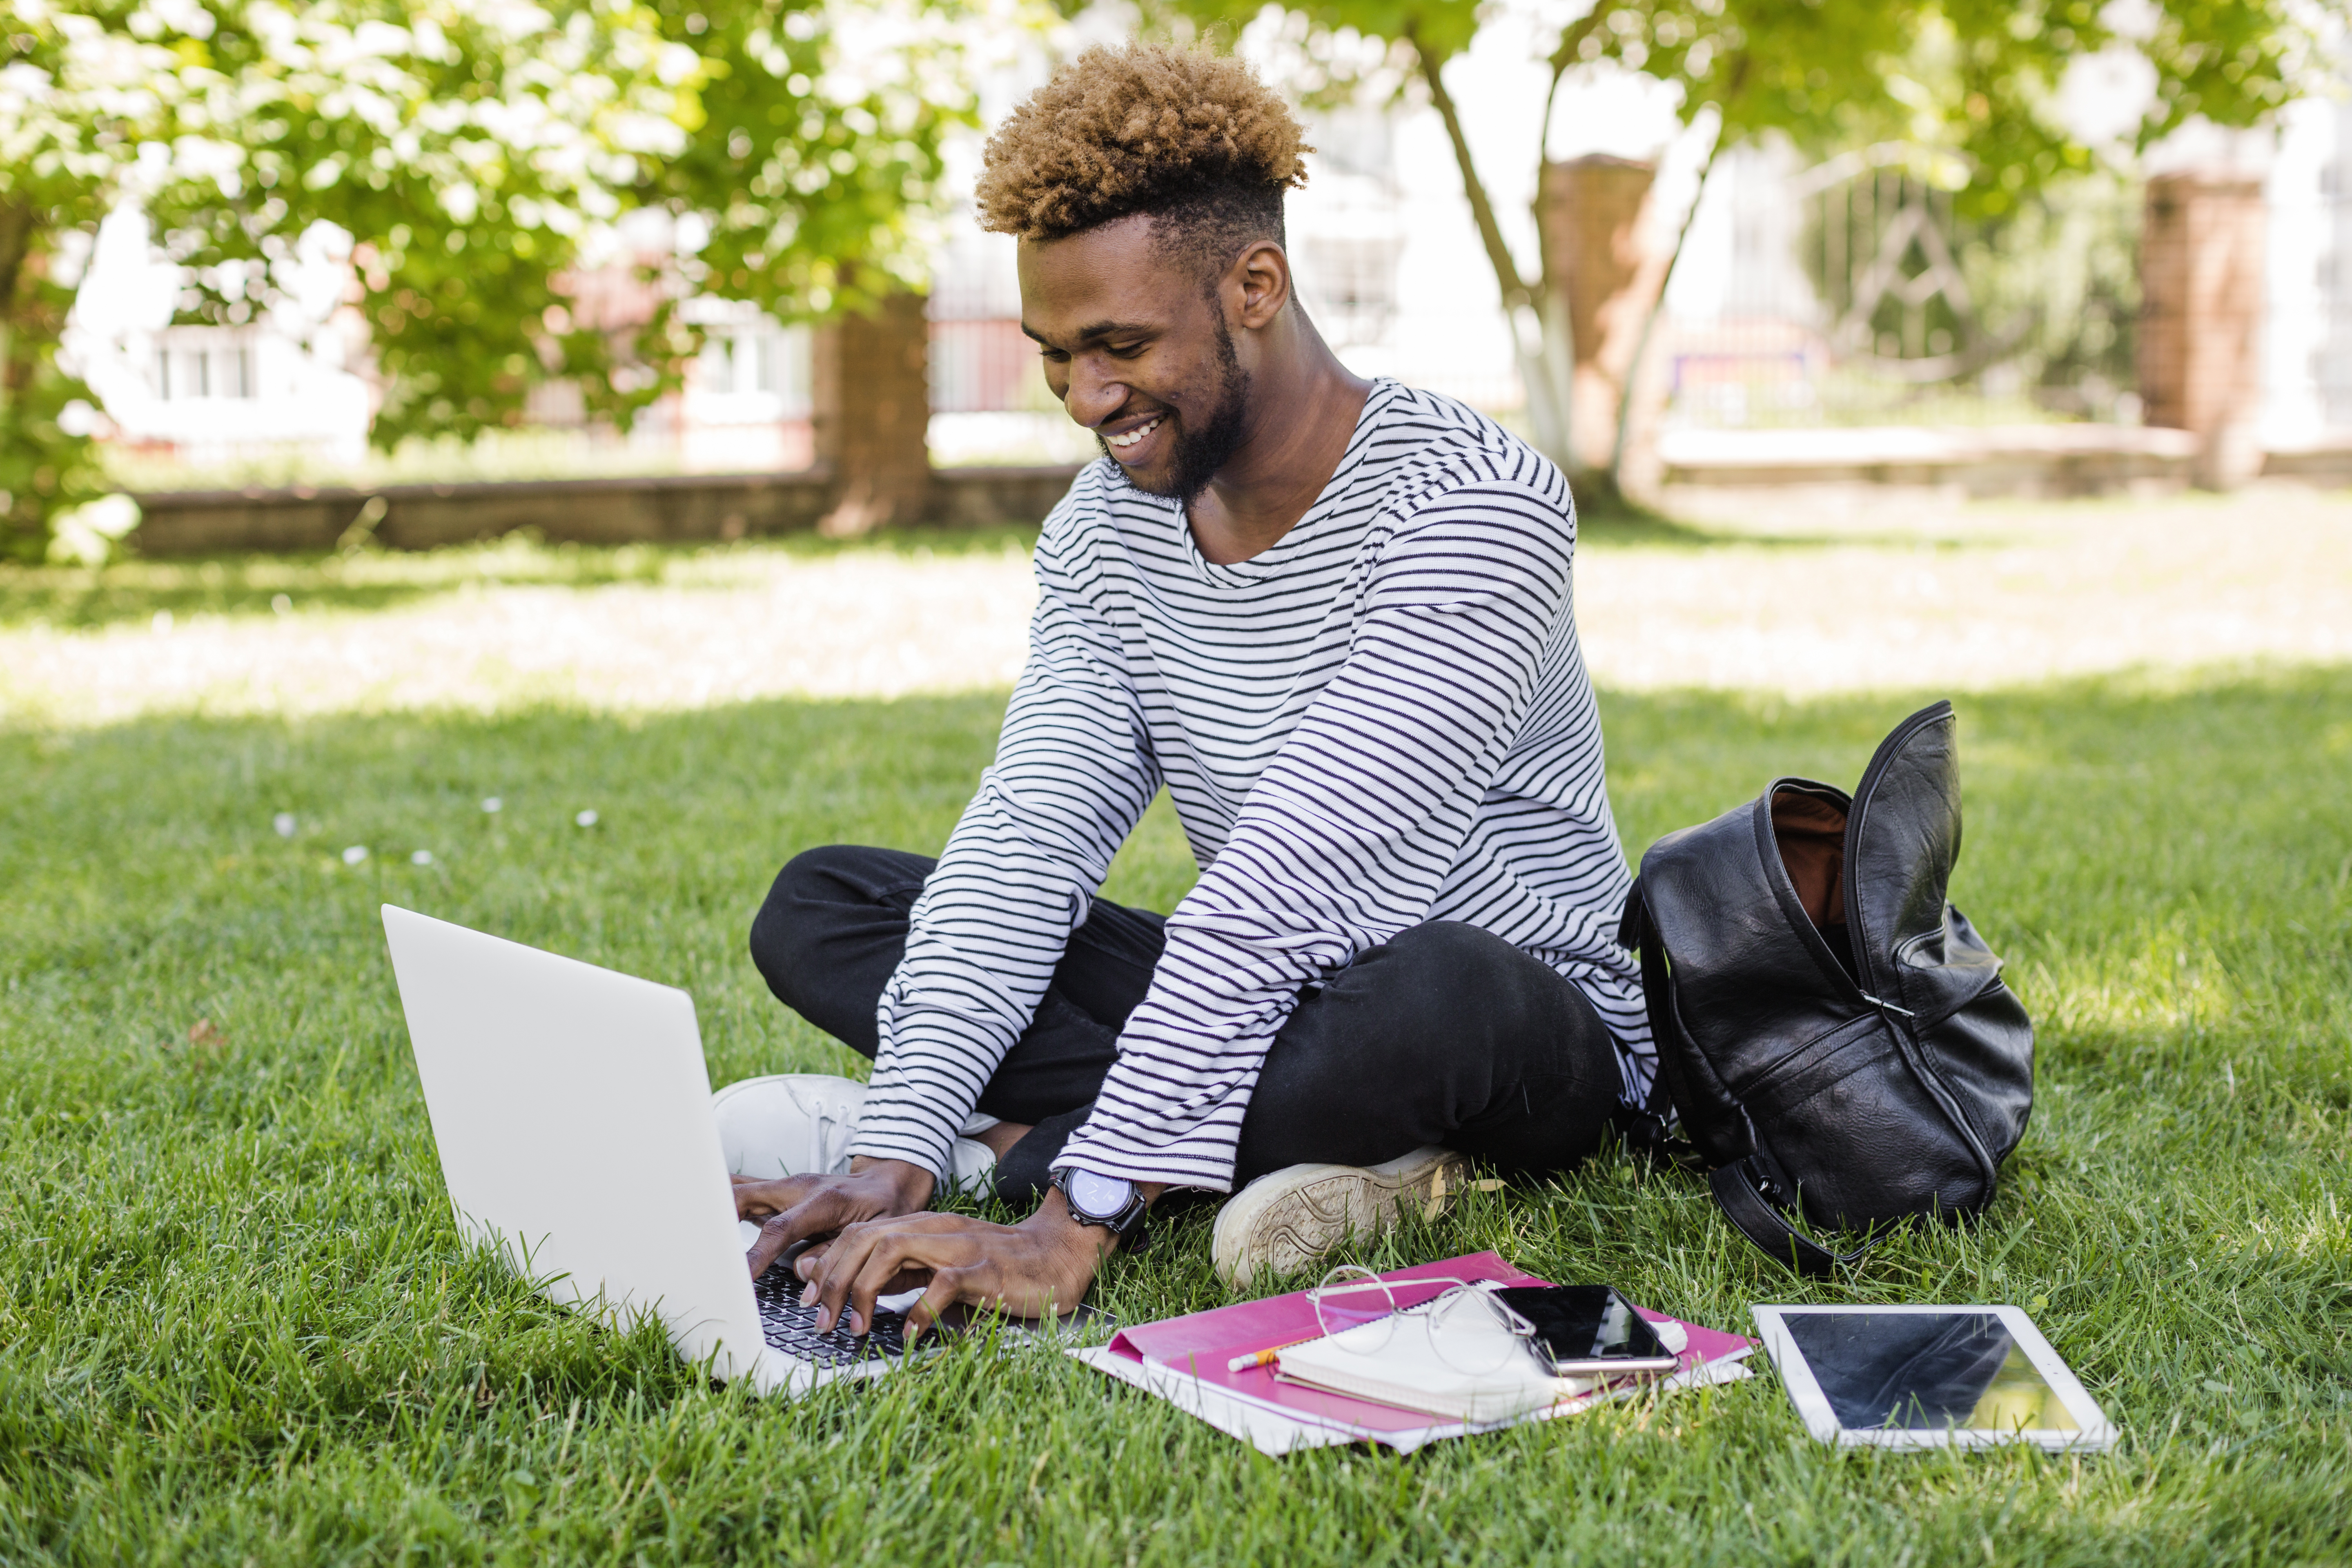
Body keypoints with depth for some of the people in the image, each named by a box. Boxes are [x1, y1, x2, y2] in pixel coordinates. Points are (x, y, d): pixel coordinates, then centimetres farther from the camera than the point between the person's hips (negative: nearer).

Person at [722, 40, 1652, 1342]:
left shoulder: (1469, 503, -23)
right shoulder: (1106, 522, 1)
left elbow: (1288, 891, -31)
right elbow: (1028, 836, -8)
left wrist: (1075, 1224, -36)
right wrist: (899, 1149, -23)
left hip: (1529, 1041, -7)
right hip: (1255, 1003, 7)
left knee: (1428, 996, -43)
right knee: (815, 906, -3)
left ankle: (1020, 1140, -17)